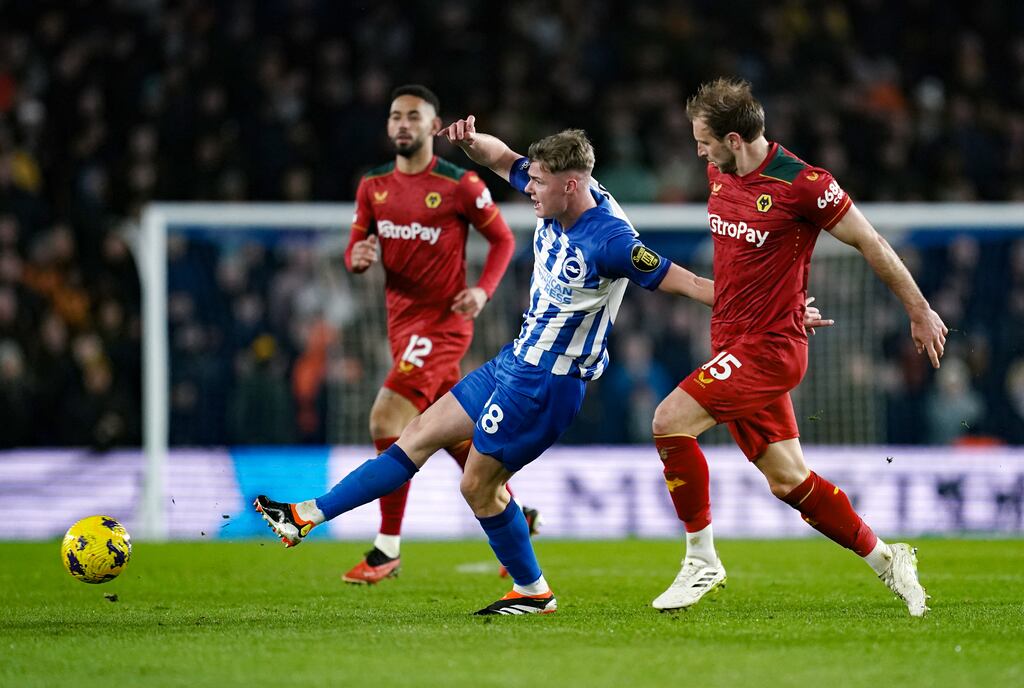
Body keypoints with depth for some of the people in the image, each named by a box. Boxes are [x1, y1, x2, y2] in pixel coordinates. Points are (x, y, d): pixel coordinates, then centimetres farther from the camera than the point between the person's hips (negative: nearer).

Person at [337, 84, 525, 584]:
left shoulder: (459, 185, -8)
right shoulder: (373, 186, 7)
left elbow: (502, 239, 0)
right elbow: (354, 252, 11)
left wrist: (483, 290, -15)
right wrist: (358, 257, -13)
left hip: (442, 321, -7)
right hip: (401, 319, 7)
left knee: (386, 418, -18)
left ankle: (388, 548, -11)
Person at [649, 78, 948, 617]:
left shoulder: (802, 184, -16)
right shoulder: (719, 174, 6)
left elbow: (870, 244, -7)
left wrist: (920, 313, 1)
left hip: (769, 347, -8)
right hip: (732, 344, 8)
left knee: (670, 420, -21)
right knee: (788, 481, 9)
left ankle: (702, 560, -10)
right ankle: (885, 559, 25)